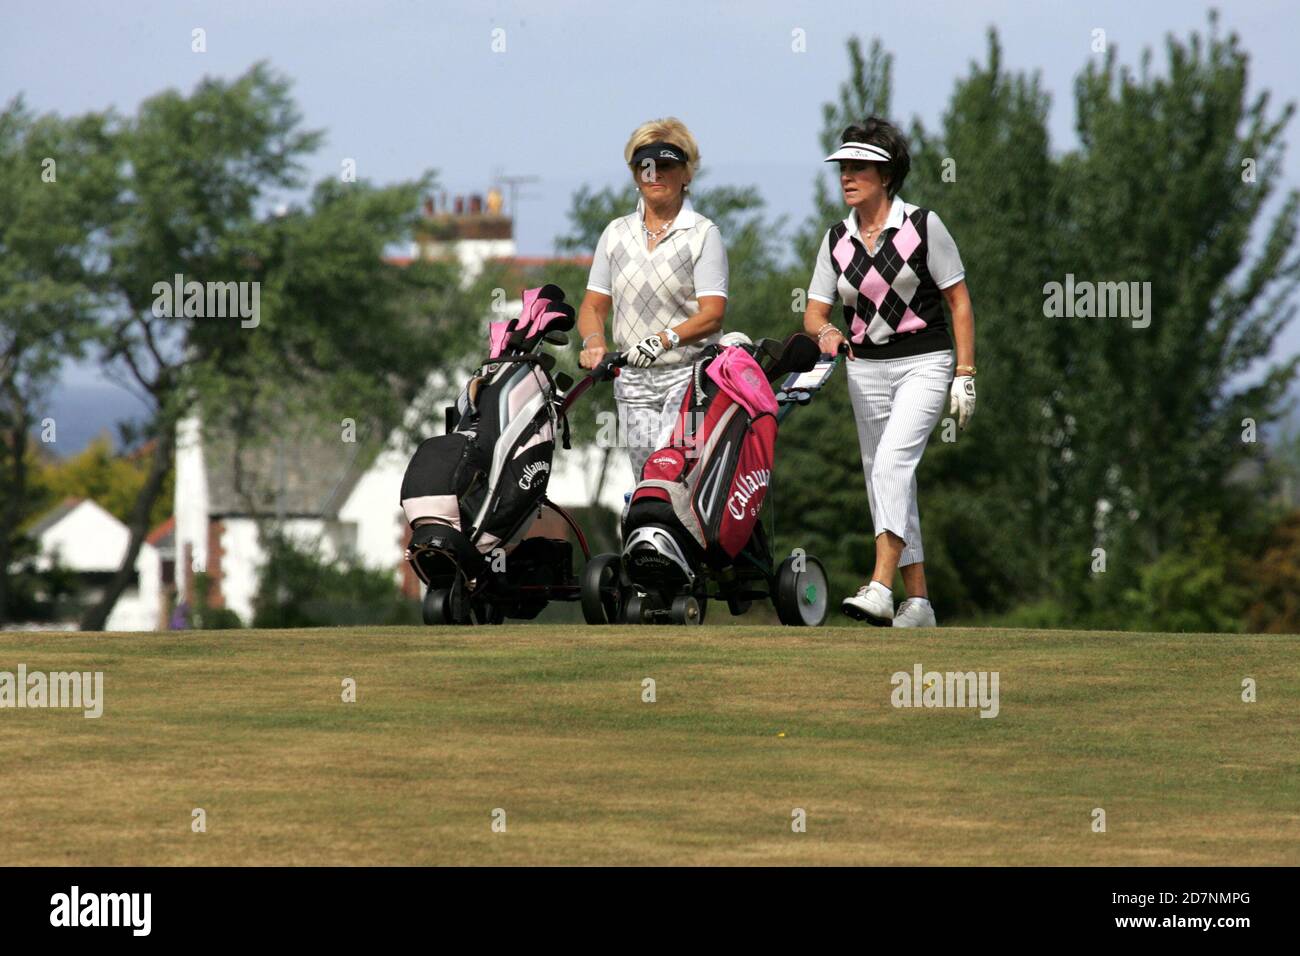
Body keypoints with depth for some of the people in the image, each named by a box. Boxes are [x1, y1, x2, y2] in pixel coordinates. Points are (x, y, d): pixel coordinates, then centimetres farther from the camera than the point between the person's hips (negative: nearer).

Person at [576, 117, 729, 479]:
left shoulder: (703, 233, 0)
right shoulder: (617, 233, 15)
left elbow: (712, 314, -9)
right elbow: (593, 305, 13)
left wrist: (666, 339, -26)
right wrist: (594, 340, -9)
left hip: (689, 374, -5)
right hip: (633, 379, 5)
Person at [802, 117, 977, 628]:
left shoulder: (922, 226, -5)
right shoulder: (837, 240, 7)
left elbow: (959, 302, -2)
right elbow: (814, 312, 8)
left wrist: (965, 375, -7)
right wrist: (825, 331, -18)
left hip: (923, 364, -6)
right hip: (866, 370, 6)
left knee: (892, 462, -24)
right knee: (884, 481, 6)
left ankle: (880, 587, -33)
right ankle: (918, 602, 13)